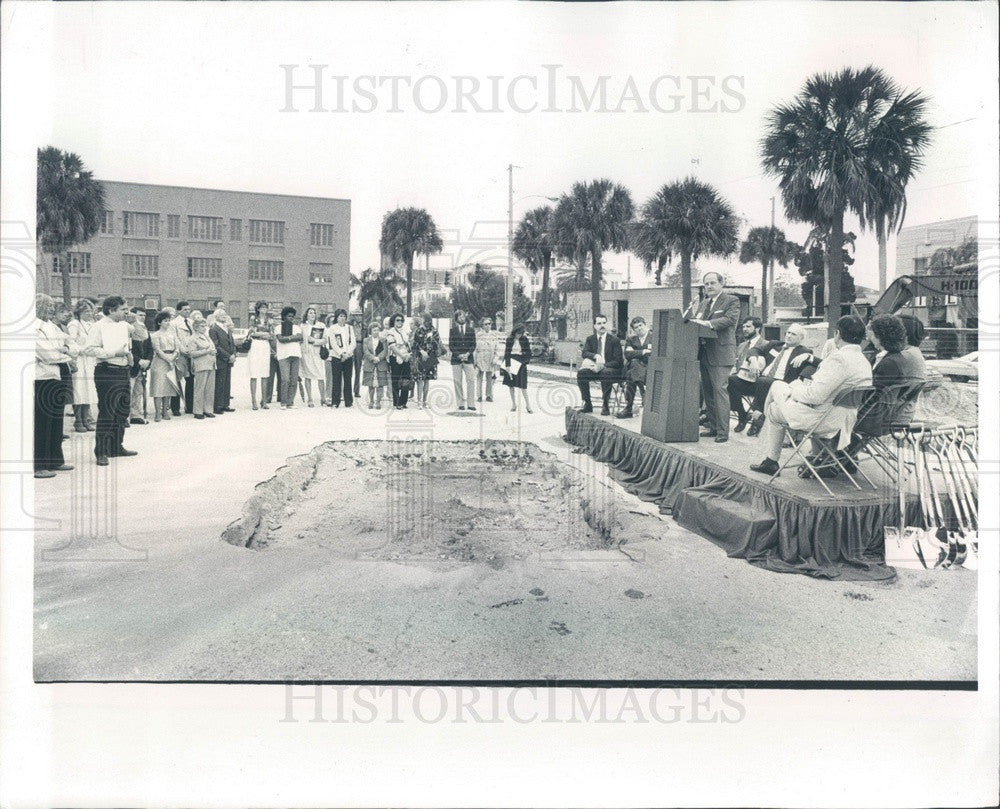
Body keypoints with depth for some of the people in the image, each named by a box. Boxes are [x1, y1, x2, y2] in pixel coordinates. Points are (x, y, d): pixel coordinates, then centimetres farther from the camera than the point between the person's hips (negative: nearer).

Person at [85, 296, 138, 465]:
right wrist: (115, 353, -19)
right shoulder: (98, 327, -8)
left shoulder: (125, 326, 14)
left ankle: (116, 447, 26)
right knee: (106, 412, -6)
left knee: (122, 411, 13)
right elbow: (92, 348, -16)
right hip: (106, 373, -8)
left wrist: (129, 354, 8)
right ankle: (101, 452, 0)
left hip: (123, 371, 8)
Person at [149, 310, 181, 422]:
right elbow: (158, 350, -8)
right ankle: (157, 412, -6)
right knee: (159, 386, -7)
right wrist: (168, 360, -12)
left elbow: (176, 348, 10)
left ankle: (165, 411, 9)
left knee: (169, 386, 4)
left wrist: (173, 358, -8)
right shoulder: (155, 335, -1)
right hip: (160, 362, -5)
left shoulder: (172, 333, 14)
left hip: (171, 362, 5)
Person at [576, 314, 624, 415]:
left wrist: (603, 366, -22)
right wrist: (595, 356, -26)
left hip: (609, 368, -4)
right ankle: (587, 404, -16)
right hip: (595, 368, 4)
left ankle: (605, 406, -28)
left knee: (606, 373, -38)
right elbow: (585, 353, -5)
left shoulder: (614, 340, -2)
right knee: (581, 373, -24)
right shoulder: (590, 339, 10)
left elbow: (618, 361, -8)